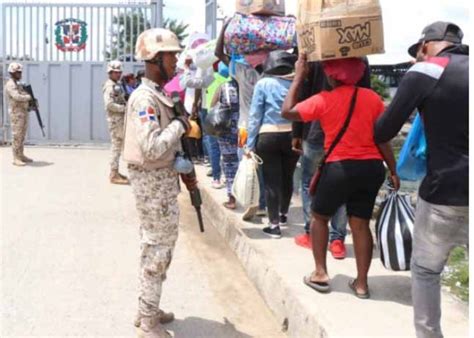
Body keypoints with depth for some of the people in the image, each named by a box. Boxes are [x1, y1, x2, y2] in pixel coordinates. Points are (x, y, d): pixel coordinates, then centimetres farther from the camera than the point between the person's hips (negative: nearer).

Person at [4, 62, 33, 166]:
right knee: (17, 136, -8)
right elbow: (17, 97, -29)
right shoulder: (10, 85, -14)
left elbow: (24, 97, 21)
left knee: (22, 135, 13)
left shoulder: (17, 84, 18)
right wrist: (29, 97, -14)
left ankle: (21, 156, 19)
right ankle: (16, 159, -5)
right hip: (16, 114, -10)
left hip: (24, 113, 10)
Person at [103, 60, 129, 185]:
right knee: (116, 146, -7)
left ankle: (115, 172, 22)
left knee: (118, 146, 14)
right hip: (115, 120, -10)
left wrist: (128, 105, 6)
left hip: (121, 120, 10)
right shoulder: (109, 86, -13)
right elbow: (109, 105, -24)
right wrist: (125, 108, -20)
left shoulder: (117, 85, 18)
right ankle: (114, 175, -3)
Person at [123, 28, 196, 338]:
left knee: (157, 244, 18)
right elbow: (151, 148, -31)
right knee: (158, 247, -1)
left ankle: (148, 309, 32)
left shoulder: (159, 94, 11)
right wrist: (179, 124, -19)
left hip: (164, 178, 10)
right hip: (154, 181, -10)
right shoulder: (145, 98, -20)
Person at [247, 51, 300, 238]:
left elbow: (255, 116, -4)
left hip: (268, 137, -3)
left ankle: (274, 225, 4)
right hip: (292, 135, 3)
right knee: (287, 177, 18)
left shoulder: (263, 84, -3)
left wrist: (250, 144, 1)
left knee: (271, 180, 3)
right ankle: (283, 215, 36)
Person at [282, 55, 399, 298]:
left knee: (319, 217, 17)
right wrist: (393, 171, 9)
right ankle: (361, 283, 15)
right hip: (372, 168, 4)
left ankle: (320, 274, 16)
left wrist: (299, 77, 5)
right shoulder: (372, 97, 1)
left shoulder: (324, 100, -9)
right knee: (360, 224, 11)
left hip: (340, 168, -3)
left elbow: (287, 111, 1)